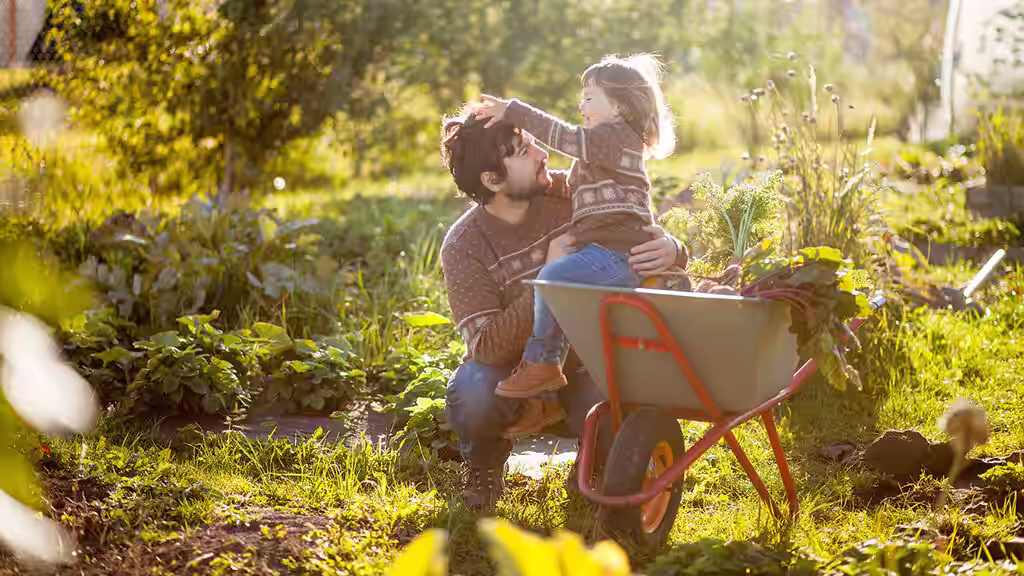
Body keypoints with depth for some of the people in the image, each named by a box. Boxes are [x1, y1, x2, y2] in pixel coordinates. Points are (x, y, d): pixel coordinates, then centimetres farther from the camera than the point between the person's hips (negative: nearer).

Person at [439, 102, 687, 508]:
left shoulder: (568, 195, -11)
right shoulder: (463, 247, -19)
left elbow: (647, 236, -4)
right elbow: (486, 346, -27)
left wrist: (670, 249, -30)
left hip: (584, 362, 2)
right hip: (513, 369, -1)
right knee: (471, 395, -35)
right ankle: (486, 464, 2)